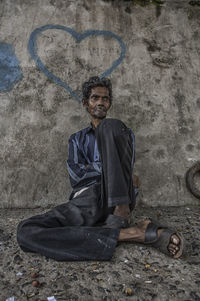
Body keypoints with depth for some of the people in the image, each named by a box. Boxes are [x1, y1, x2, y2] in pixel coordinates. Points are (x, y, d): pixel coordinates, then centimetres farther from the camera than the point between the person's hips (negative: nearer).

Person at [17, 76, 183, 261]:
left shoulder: (124, 133, 22)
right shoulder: (77, 139, 26)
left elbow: (126, 167, 5)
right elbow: (76, 174, 8)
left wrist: (90, 167, 0)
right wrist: (105, 166, 0)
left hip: (117, 198, -2)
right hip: (85, 199, 2)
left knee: (110, 126, -19)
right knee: (26, 232, -26)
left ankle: (121, 211, -26)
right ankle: (129, 233, -31)